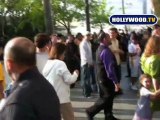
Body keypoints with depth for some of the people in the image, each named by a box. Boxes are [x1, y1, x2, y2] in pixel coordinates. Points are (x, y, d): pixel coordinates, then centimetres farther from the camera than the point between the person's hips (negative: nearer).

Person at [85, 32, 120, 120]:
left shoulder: (101, 48, 9)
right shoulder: (105, 51, -24)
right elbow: (109, 68, -27)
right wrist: (116, 81, -25)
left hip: (102, 77, 10)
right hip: (106, 78, -10)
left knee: (108, 96, 16)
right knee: (106, 97, 1)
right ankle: (91, 111, 10)